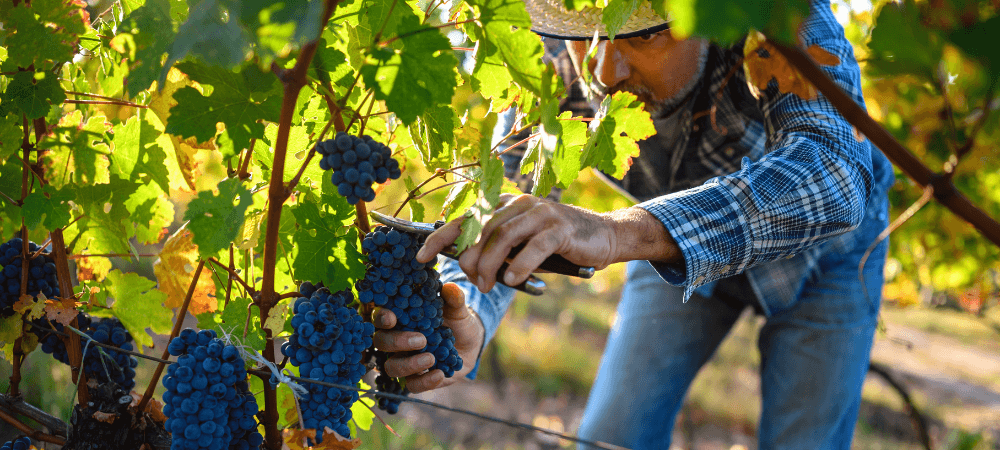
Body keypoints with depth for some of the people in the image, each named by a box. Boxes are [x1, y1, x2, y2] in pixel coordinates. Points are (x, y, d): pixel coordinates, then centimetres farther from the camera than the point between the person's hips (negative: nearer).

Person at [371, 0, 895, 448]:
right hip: (673, 246, 3)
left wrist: (617, 231, -68)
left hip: (820, 255, -2)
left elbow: (831, 173, -55)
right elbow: (499, 192, -30)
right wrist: (465, 324, -53)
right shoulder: (561, 54, -28)